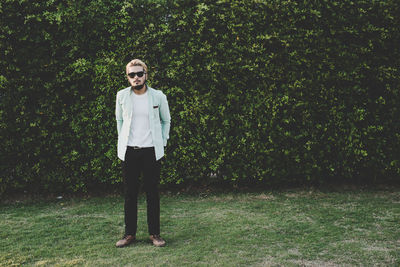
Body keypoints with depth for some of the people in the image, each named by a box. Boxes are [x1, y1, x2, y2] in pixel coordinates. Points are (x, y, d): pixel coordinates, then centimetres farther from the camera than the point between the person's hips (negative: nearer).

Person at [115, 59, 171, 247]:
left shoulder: (158, 96, -1)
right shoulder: (122, 96, 2)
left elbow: (166, 120, 13)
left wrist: (162, 143, 5)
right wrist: (122, 141, 10)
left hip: (151, 150, -1)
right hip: (128, 151, 1)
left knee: (152, 193, 4)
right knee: (130, 193, 7)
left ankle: (155, 233, 15)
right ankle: (129, 233, 17)